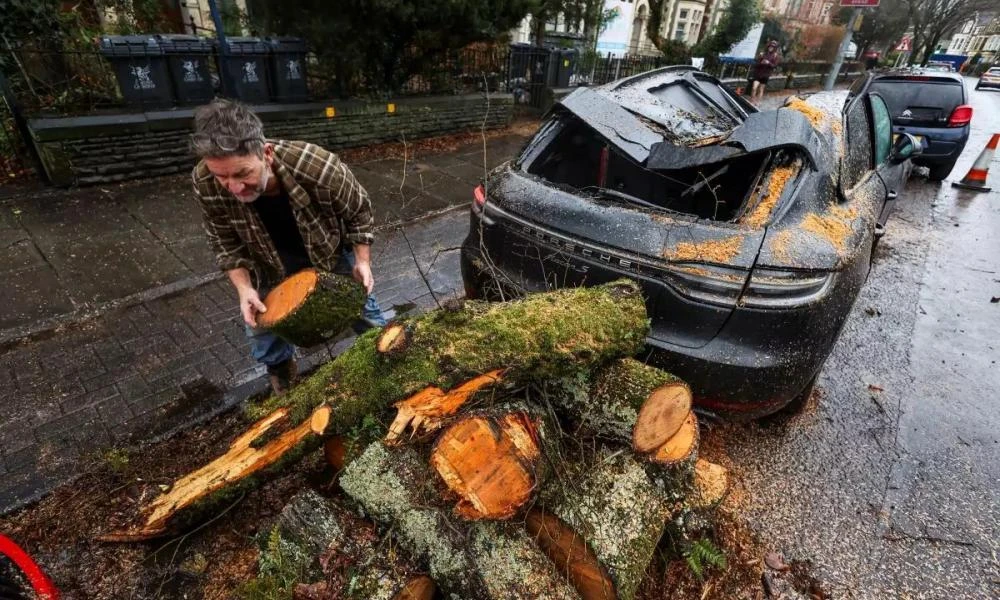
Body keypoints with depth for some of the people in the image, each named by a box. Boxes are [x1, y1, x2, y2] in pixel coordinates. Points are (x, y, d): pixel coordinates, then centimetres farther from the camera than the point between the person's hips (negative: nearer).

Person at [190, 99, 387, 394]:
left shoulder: (319, 168, -39)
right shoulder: (205, 183, -30)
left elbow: (359, 212, -18)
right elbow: (225, 243, -11)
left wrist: (363, 262, -17)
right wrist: (244, 288, -22)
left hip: (332, 250, -2)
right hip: (270, 262, 2)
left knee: (362, 307, 14)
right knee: (263, 333, 11)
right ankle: (283, 377, 42)